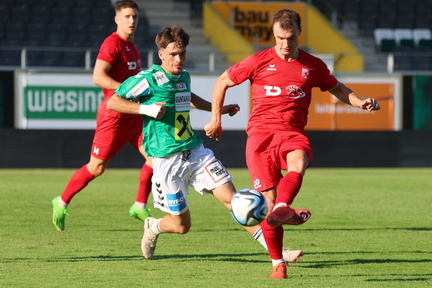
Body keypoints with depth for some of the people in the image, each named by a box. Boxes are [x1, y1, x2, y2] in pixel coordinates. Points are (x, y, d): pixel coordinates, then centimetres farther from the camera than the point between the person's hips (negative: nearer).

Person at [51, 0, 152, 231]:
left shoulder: (130, 45, 15)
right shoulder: (112, 44, -14)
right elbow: (98, 77, -25)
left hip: (134, 114, 8)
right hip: (114, 114, -8)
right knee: (96, 167, -1)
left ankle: (140, 206, 4)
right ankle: (62, 203, 17)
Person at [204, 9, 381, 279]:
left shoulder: (313, 65, 12)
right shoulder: (258, 62, 6)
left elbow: (337, 88, 29)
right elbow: (222, 82, 17)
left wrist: (360, 102, 10)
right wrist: (216, 119, 17)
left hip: (293, 133, 1)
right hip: (261, 133, -1)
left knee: (298, 164, -36)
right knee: (269, 197, -9)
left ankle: (281, 209, -62)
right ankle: (278, 263, 4)